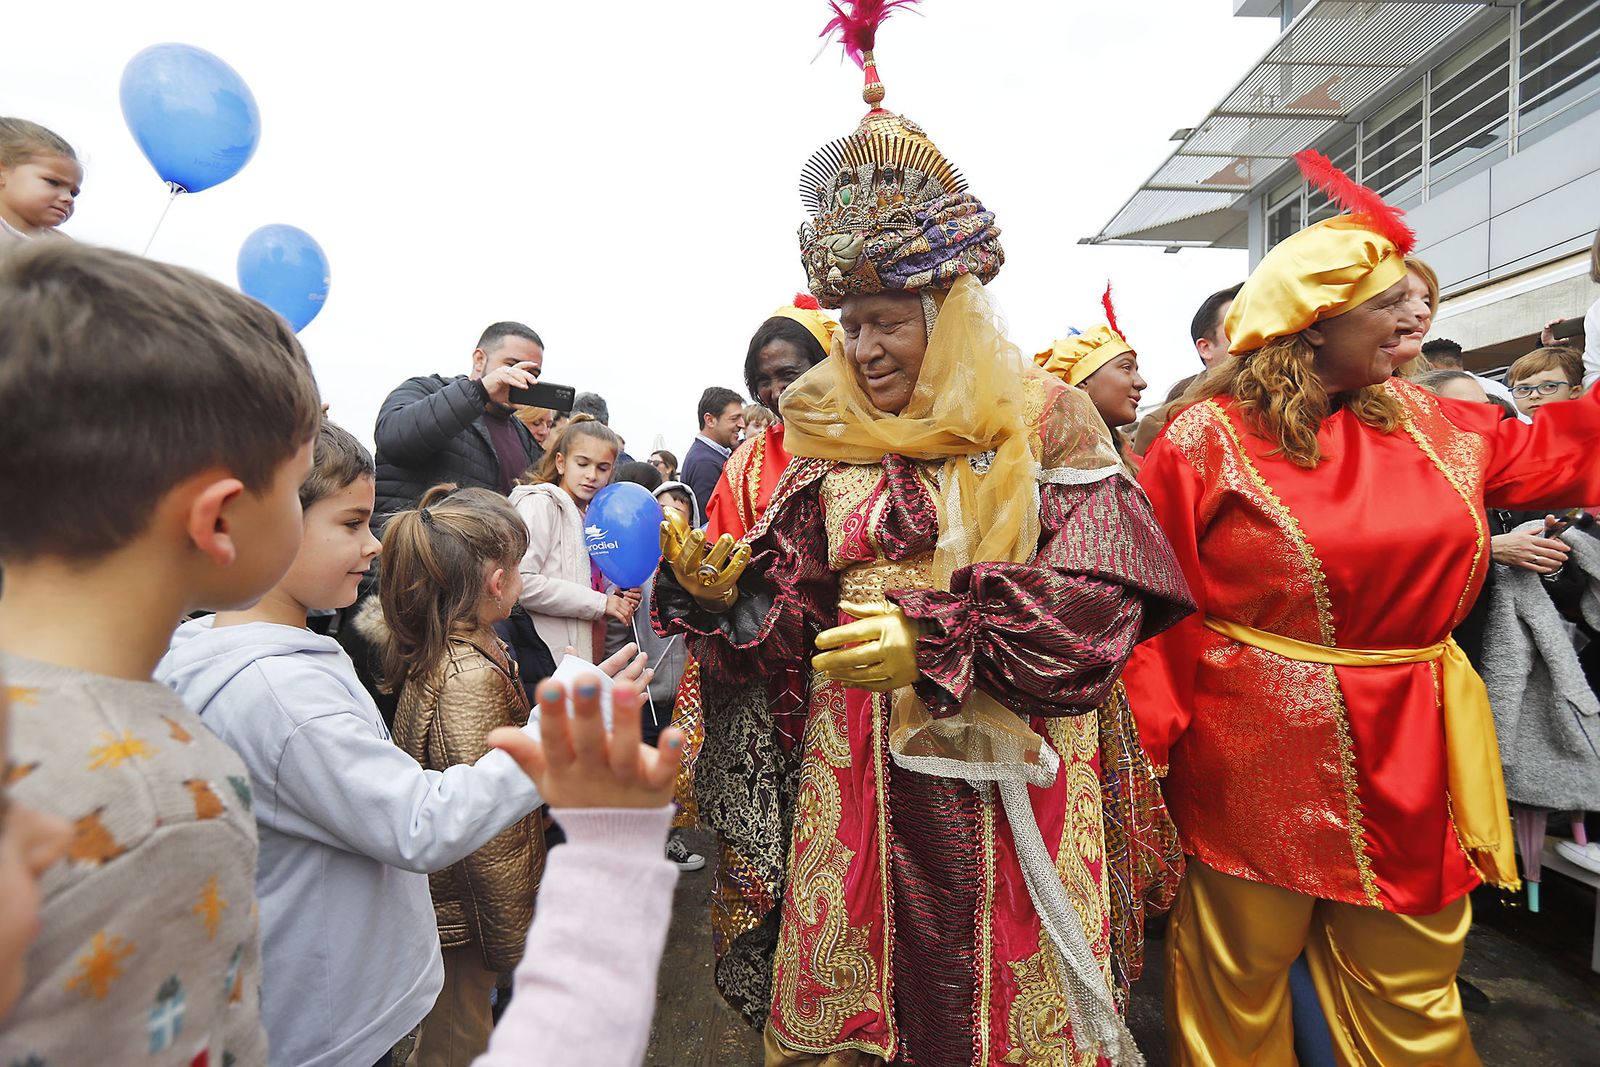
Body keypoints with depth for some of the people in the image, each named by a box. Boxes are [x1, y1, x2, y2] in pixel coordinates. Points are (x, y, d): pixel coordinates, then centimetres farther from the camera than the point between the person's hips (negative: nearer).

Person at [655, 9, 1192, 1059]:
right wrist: (719, 592, -17)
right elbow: (789, 608, 3)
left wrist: (936, 640, -24)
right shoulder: (828, 442, 7)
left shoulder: (1043, 422, -3)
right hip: (855, 769, 3)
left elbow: (1099, 600, -12)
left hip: (1003, 767, -2)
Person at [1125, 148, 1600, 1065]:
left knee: (1410, 991, 21)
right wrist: (1148, 739, -16)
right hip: (1260, 756, -5)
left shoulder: (1432, 426, 7)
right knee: (1240, 981, 12)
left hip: (1410, 755, 6)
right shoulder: (1209, 440, -12)